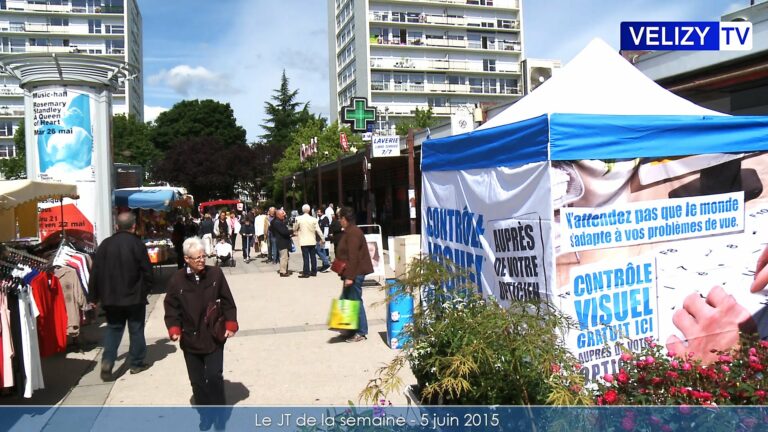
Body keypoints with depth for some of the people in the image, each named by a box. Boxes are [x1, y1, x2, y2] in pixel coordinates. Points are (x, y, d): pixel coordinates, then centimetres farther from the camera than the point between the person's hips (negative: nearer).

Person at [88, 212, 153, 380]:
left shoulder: (105, 245, -1)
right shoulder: (137, 245, -11)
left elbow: (95, 272, 0)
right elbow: (147, 272, -8)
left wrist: (94, 296, 8)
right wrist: (145, 291, 8)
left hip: (111, 298, 3)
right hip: (135, 297, -3)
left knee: (113, 329, 14)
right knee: (136, 329, 10)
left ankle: (107, 362, -1)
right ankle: (136, 363, 17)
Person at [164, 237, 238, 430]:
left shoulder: (216, 274, -7)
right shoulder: (176, 280, -7)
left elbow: (227, 303, -1)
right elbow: (171, 308, 1)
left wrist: (230, 325, -6)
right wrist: (174, 329, -11)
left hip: (214, 337, -1)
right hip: (190, 339, 1)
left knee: (214, 377, -3)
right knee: (197, 380, 11)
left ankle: (219, 414, 18)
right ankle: (205, 414, 29)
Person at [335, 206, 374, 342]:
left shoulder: (352, 233, -18)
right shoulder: (349, 231, 15)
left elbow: (353, 257, -24)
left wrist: (350, 277, -25)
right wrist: (348, 275, 22)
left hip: (355, 273, -11)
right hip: (352, 273, 11)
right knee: (346, 300, 15)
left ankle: (361, 333, 6)